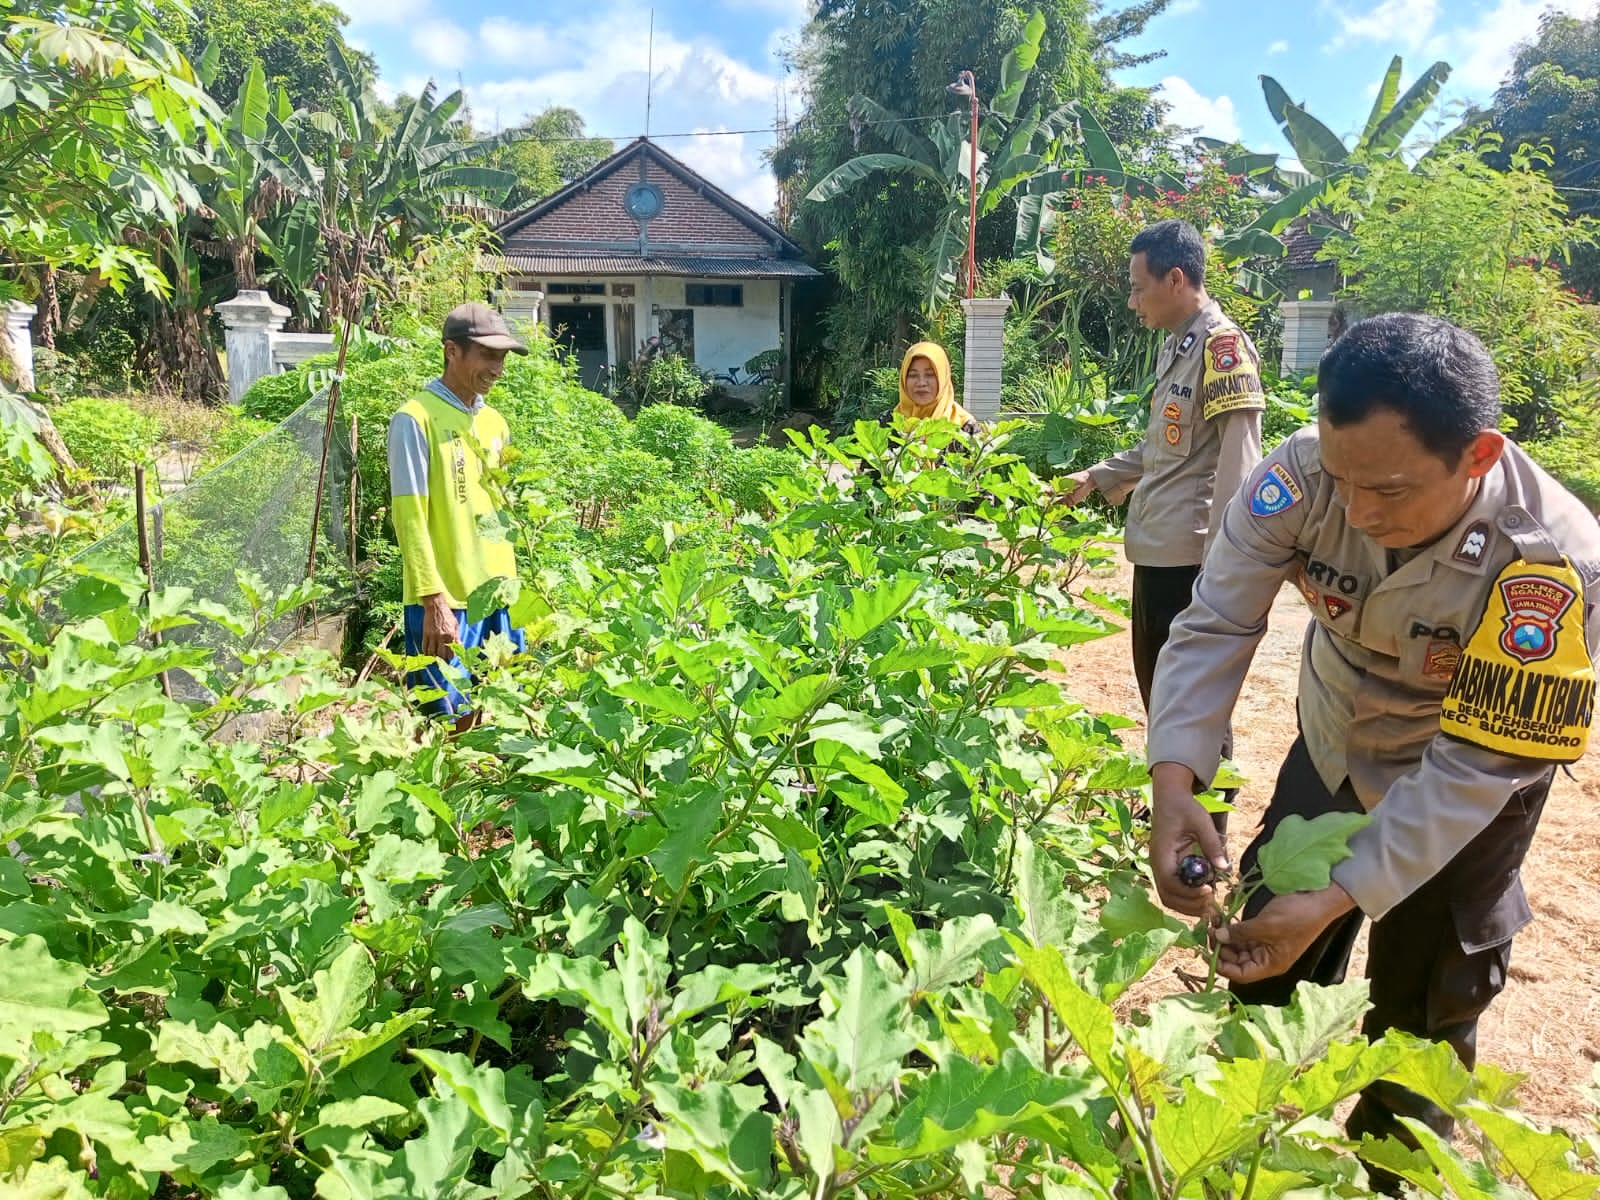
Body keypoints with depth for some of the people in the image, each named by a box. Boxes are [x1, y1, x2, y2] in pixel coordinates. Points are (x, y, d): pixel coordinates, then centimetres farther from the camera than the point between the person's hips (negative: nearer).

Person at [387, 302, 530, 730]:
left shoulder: (494, 423, 14)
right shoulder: (416, 418, -8)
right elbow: (409, 516, -13)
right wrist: (434, 600, -18)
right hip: (445, 601, -7)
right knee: (451, 720, -3)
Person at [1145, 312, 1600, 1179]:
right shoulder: (1302, 474, -28)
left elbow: (1474, 766, -30)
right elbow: (1215, 625, -26)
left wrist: (1334, 901, -35)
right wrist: (1173, 783, -40)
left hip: (1465, 801, -3)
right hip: (1329, 754, 4)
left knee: (1420, 1013, 12)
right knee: (1264, 962, 17)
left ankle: (1388, 1173, 42)